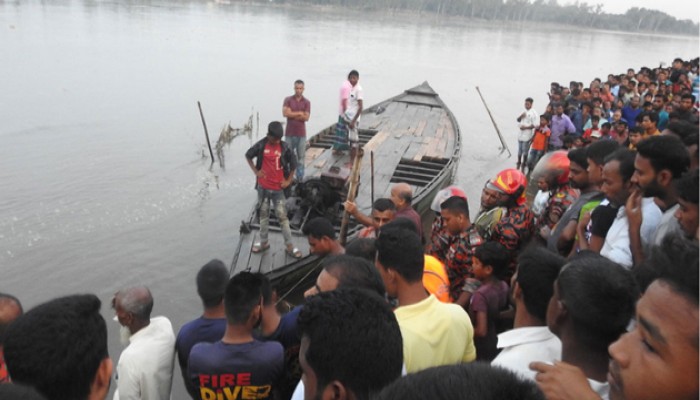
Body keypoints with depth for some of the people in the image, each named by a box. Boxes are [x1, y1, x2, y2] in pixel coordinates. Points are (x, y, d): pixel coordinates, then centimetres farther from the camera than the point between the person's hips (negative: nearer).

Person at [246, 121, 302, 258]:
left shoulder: (285, 147, -10)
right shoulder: (261, 145, -8)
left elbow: (293, 164, 2)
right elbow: (248, 156, 7)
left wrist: (289, 181, -1)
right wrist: (256, 171, -1)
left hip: (278, 188, -1)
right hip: (263, 187, 2)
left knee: (282, 216, 2)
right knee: (263, 214, 14)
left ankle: (290, 246, 9)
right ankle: (264, 242, 29)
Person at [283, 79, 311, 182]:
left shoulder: (307, 102, 2)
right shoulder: (288, 99, 1)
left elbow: (306, 117, -9)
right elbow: (285, 113, -14)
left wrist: (292, 114, -11)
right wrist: (299, 113, -11)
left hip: (301, 134, 0)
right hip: (289, 134, 0)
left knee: (301, 158, 5)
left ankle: (300, 179, 12)